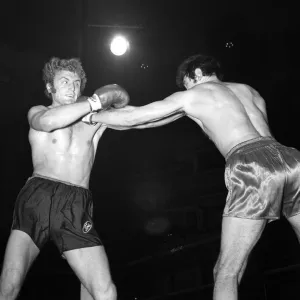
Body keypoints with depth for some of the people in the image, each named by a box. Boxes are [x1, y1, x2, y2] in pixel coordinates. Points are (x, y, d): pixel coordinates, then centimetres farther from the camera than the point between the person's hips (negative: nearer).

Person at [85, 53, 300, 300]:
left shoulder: (191, 95, 17)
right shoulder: (249, 90, 32)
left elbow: (131, 117, 20)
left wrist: (91, 115, 36)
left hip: (251, 166, -5)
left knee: (227, 273, 1)